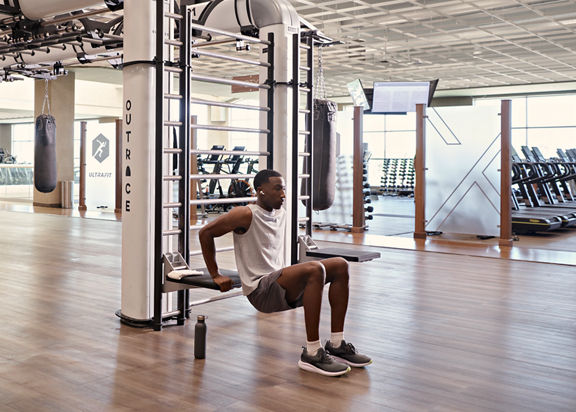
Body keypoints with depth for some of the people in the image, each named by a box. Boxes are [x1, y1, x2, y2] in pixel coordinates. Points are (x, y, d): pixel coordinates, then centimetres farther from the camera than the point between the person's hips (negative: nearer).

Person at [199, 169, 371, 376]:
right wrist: (216, 276, -6)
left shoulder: (281, 213, 13)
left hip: (282, 285, 9)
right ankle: (312, 354, -27)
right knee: (315, 269, -32)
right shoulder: (247, 215, -11)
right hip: (260, 291, -9)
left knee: (340, 266, -1)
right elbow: (205, 232, -9)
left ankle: (336, 345, -1)